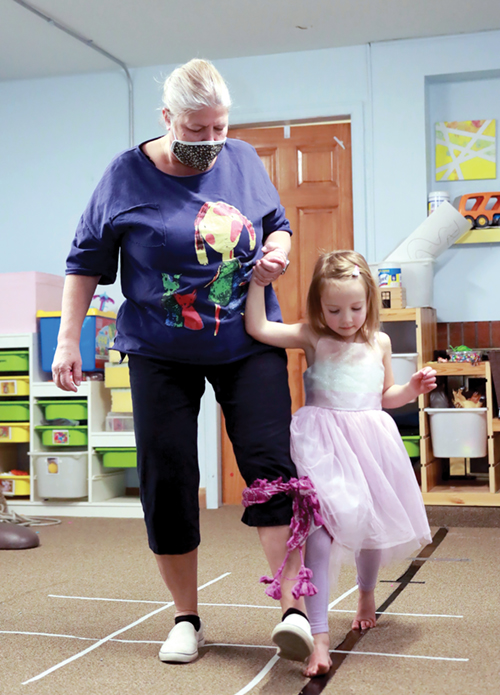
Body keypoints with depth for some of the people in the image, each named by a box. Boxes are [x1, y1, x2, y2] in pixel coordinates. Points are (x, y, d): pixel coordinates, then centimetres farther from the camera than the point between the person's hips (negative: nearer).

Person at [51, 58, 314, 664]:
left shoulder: (244, 161, 2)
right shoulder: (128, 175, -4)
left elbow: (278, 224, 17)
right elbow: (87, 262, 3)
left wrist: (276, 251, -7)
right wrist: (68, 339, -2)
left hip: (249, 345, 1)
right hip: (161, 353, -1)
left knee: (271, 465, -12)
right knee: (166, 481, 1)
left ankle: (294, 609, -6)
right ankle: (186, 619, 16)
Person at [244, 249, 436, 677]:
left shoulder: (379, 343, 8)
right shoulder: (312, 339, -2)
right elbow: (257, 327, -14)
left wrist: (414, 388, 2)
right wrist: (259, 280, -17)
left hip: (370, 441, 4)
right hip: (323, 442, -4)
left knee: (373, 525, 18)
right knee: (321, 523, -17)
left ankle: (367, 593, 50)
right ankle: (319, 634, -15)